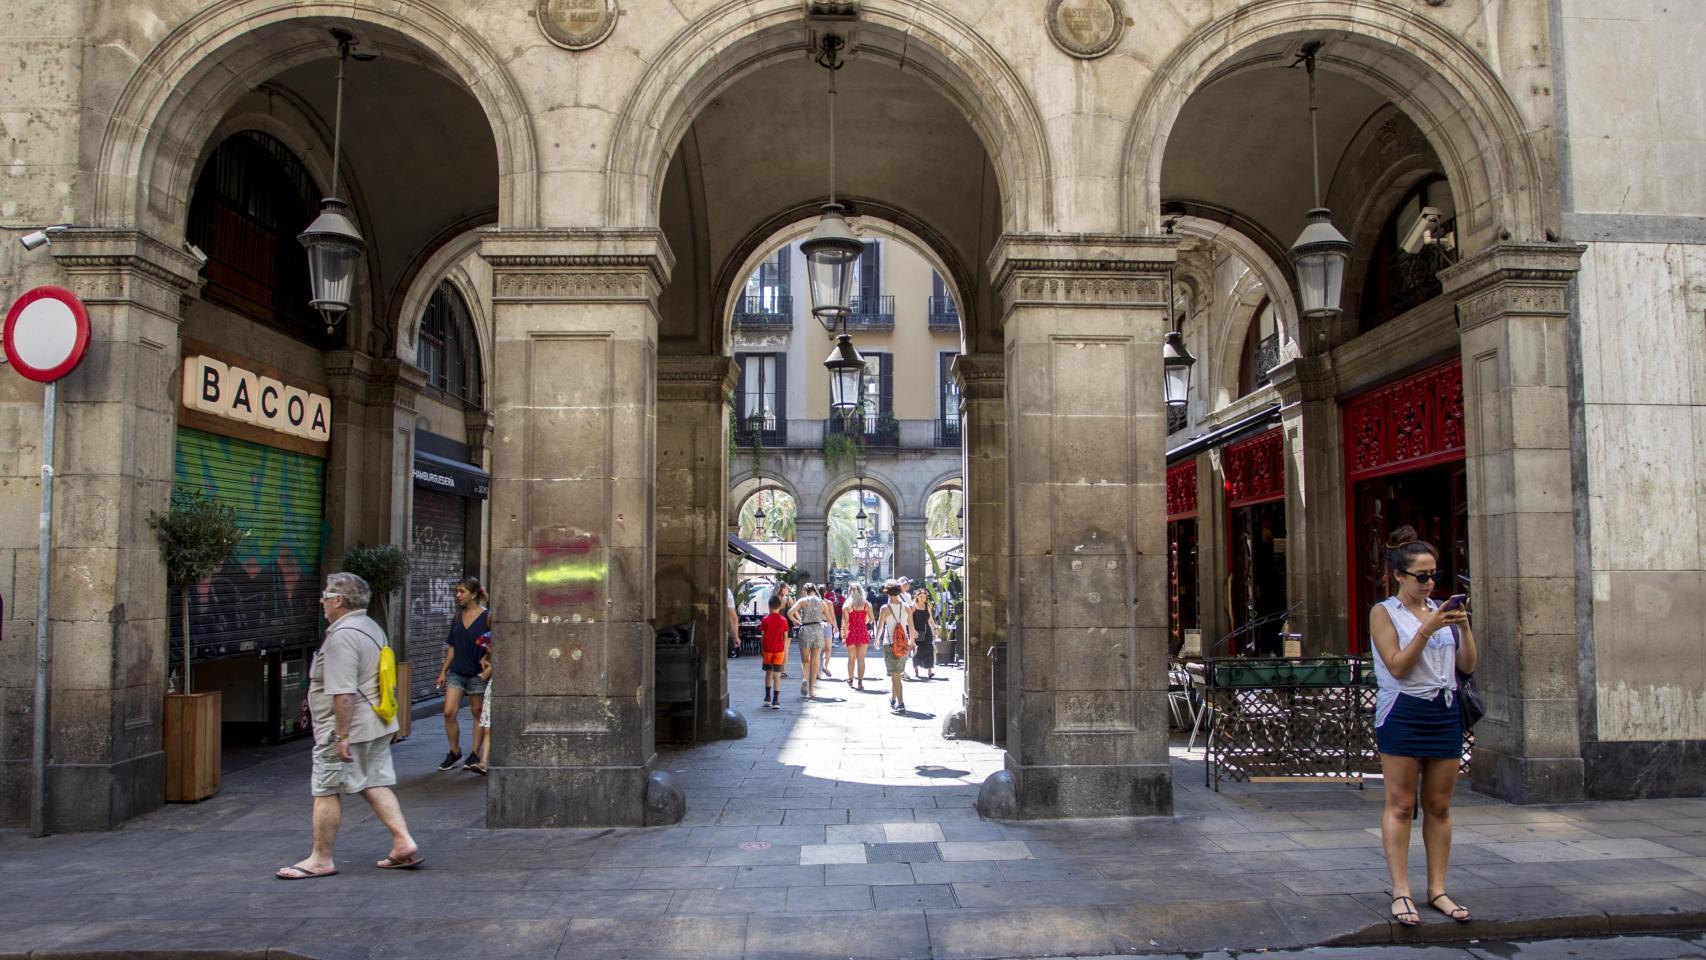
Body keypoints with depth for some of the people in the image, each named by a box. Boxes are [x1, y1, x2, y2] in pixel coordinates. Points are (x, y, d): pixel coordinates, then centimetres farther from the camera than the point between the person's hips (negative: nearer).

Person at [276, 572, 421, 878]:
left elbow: (343, 692, -25)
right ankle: (404, 844, 7)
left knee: (326, 791, 2)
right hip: (377, 726, 10)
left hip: (347, 728, -9)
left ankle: (321, 859, 12)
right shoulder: (371, 628, 14)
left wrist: (342, 735, -22)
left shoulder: (342, 636, -19)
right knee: (375, 785, 12)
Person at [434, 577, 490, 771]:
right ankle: (454, 752, 9)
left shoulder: (487, 617, -6)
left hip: (477, 673, -4)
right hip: (456, 671, 4)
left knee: (477, 715, 5)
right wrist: (443, 671, 12)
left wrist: (490, 649, -21)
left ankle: (475, 754, 17)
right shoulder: (457, 617, 9)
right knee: (449, 712, -5)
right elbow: (452, 647, 14)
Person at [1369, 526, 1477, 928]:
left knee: (1439, 805, 8)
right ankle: (1401, 891, 1)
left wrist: (1464, 628, -4)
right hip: (1403, 713, -5)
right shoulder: (1384, 612, -1)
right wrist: (1427, 629, -18)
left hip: (1445, 712, 5)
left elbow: (1468, 665, 11)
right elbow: (1397, 666, -11)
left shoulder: (1441, 610, 13)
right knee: (1400, 805, -2)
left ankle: (1438, 889, 16)